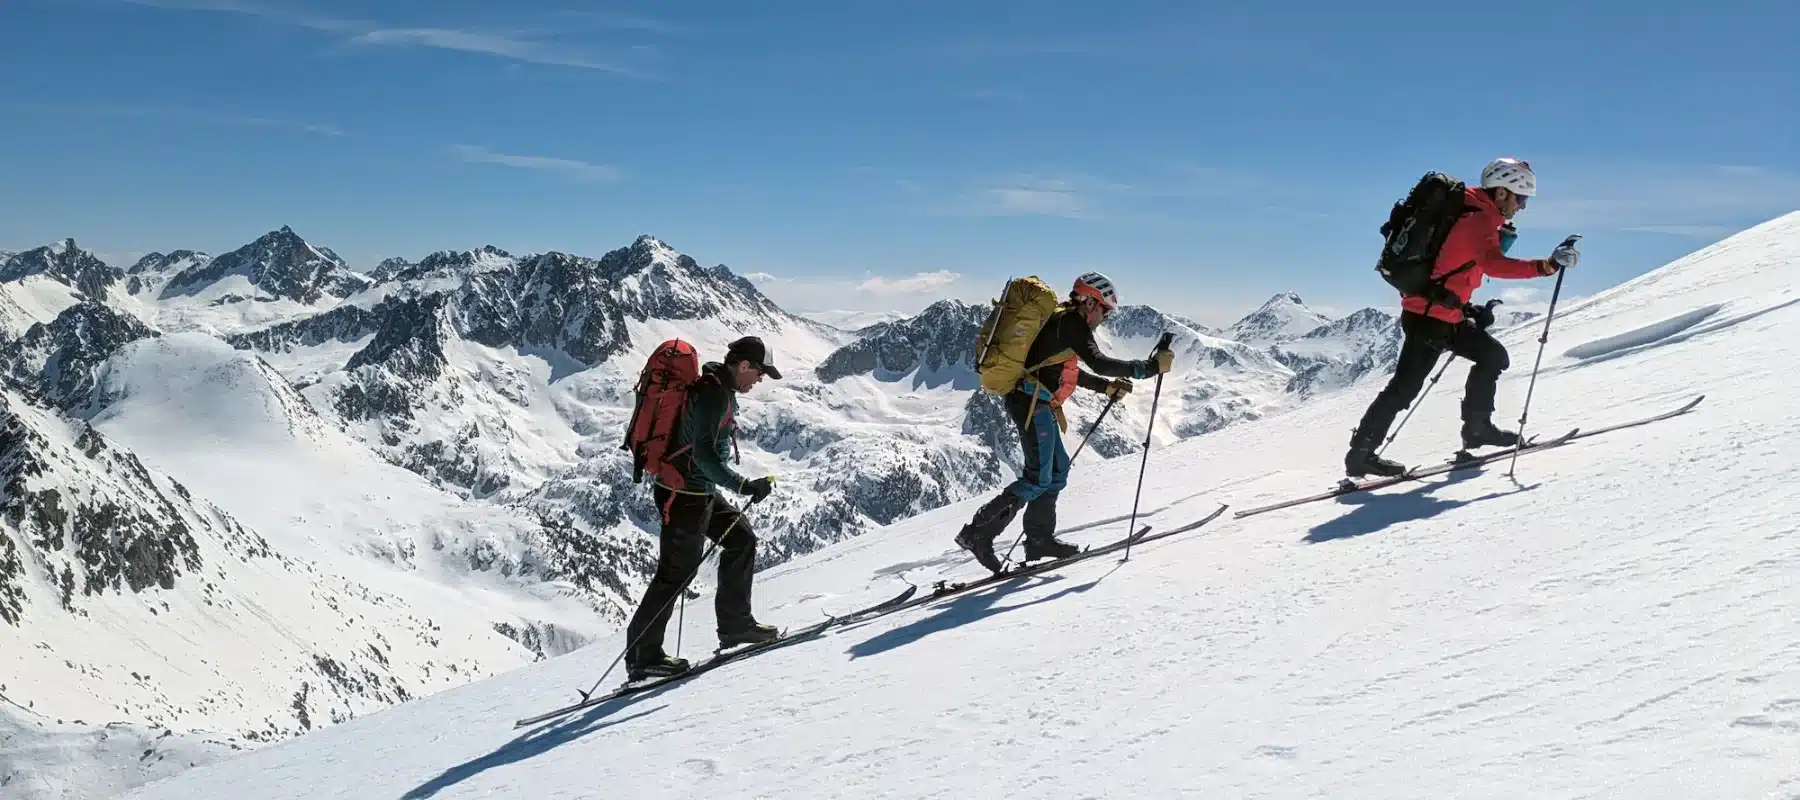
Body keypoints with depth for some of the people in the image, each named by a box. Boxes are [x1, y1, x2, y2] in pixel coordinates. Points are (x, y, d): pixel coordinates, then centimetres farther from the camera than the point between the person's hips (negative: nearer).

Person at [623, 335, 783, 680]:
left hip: (701, 491, 10)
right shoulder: (714, 394, -21)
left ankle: (735, 623, 19)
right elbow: (704, 454, -29)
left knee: (742, 539, 13)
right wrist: (744, 486, -31)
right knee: (677, 571, -5)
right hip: (684, 493, -10)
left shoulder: (720, 389, 10)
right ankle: (642, 655, 3)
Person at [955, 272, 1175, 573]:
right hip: (1032, 404, -11)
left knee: (1057, 468, 15)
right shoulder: (1071, 321, -11)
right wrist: (1150, 367, -19)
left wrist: (1107, 387, 23)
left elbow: (1069, 372, 28)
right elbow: (1098, 362, -22)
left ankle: (1040, 538, 20)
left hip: (1033, 404, 11)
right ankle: (978, 533, -7)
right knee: (1038, 477, -8)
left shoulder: (1060, 319, 20)